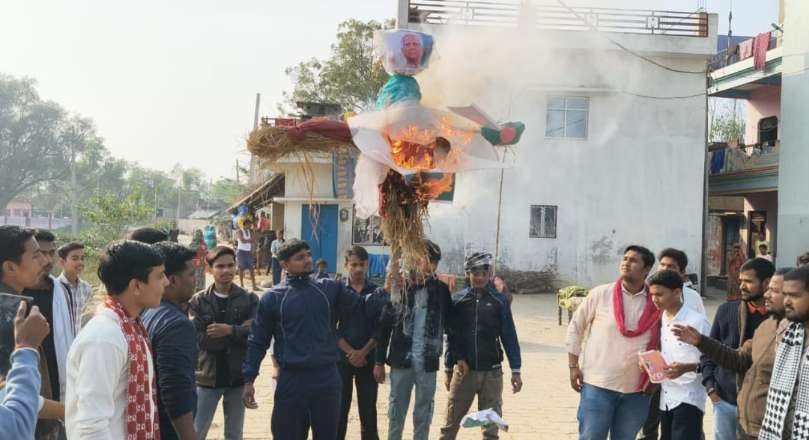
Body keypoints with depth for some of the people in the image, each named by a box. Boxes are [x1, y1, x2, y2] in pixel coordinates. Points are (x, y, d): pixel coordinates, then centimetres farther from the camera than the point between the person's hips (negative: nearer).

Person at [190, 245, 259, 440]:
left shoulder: (249, 299, -1)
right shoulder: (198, 301, -3)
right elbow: (198, 338, -15)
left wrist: (230, 330, -22)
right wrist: (239, 331, -16)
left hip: (238, 377, 1)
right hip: (208, 376, -1)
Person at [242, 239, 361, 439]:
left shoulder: (329, 288, 3)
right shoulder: (272, 298, -3)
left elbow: (358, 306, 0)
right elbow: (257, 341, 1)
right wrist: (249, 379, -3)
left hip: (328, 377, 2)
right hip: (291, 380, -2)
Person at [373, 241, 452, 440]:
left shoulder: (442, 290, 0)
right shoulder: (398, 287, -2)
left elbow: (450, 325, 4)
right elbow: (384, 326, 0)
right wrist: (379, 361, -1)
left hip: (428, 363, 1)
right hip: (401, 360, 0)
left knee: (423, 414, 10)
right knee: (396, 411, 10)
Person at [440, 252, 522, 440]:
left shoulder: (500, 301, 1)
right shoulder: (457, 300, 2)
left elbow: (509, 337, 2)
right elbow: (450, 336, 7)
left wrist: (515, 371, -2)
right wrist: (449, 369, 8)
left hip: (492, 373, 0)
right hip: (463, 371, 0)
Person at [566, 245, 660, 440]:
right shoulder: (600, 294, -3)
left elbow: (659, 341, 13)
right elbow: (575, 327, 4)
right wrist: (573, 366, 0)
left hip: (636, 390, 2)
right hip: (597, 384, -2)